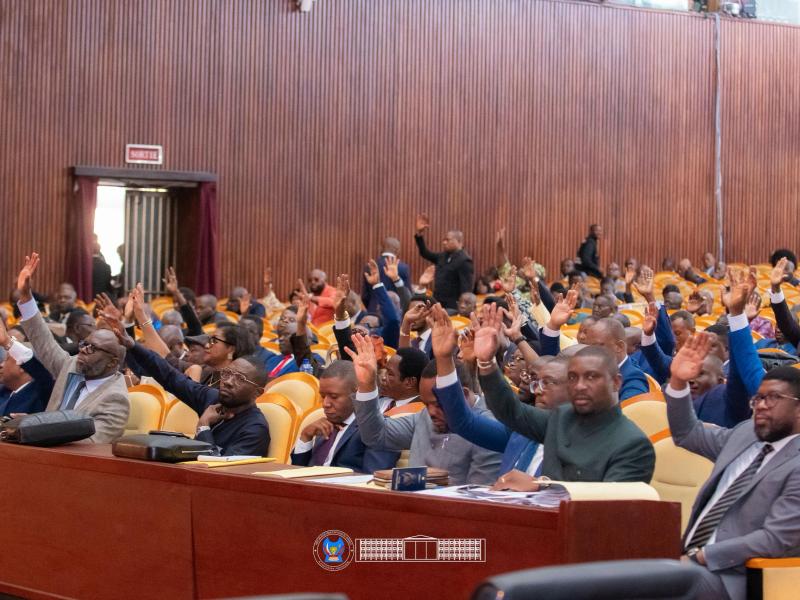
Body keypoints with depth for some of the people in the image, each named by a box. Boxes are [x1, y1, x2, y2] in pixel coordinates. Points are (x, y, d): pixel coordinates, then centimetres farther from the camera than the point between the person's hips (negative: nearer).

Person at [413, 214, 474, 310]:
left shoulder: (464, 261, -12)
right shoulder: (443, 257, 14)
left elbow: (466, 287, -17)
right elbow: (425, 253, 23)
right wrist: (420, 233, 11)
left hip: (453, 307, -8)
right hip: (438, 304, 8)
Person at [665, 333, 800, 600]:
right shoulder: (746, 432, 14)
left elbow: (776, 540, -17)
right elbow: (687, 433, 26)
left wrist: (700, 556, -18)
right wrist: (678, 382, 8)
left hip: (730, 574, -8)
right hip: (690, 554, 8)